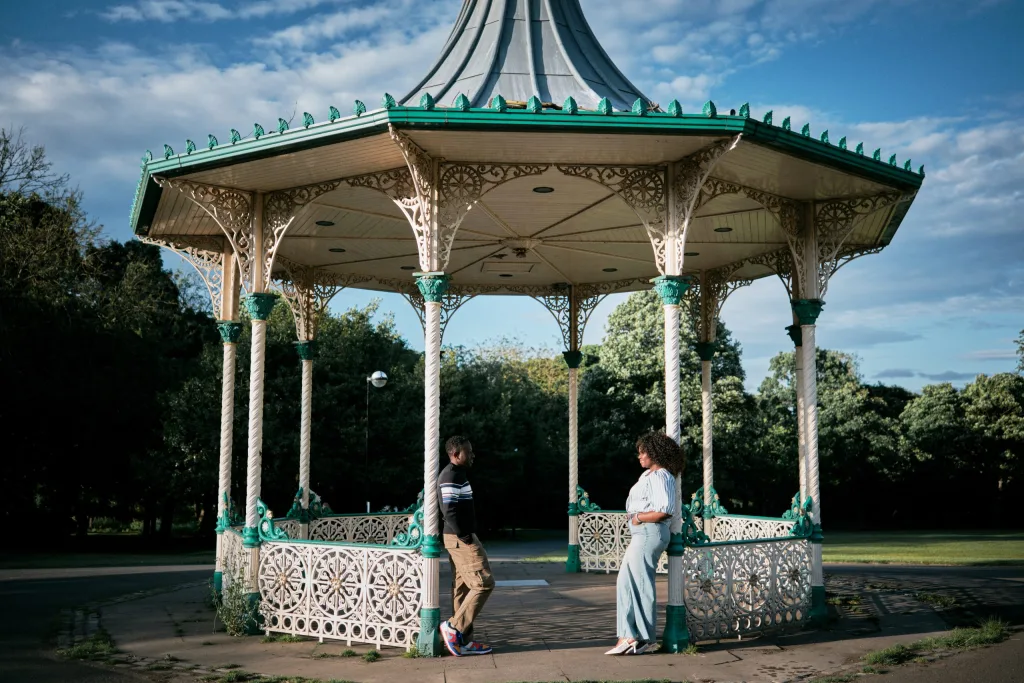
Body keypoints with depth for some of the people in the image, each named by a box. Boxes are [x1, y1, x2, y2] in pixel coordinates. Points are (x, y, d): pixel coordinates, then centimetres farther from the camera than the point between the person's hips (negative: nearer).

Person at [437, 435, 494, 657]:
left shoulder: (455, 473, 17)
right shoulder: (452, 475, -15)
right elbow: (449, 510, -23)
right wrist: (465, 537, -17)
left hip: (459, 538, 10)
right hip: (461, 539, -10)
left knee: (462, 588, 9)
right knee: (484, 583, -9)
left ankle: (463, 640, 12)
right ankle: (454, 627, -7)